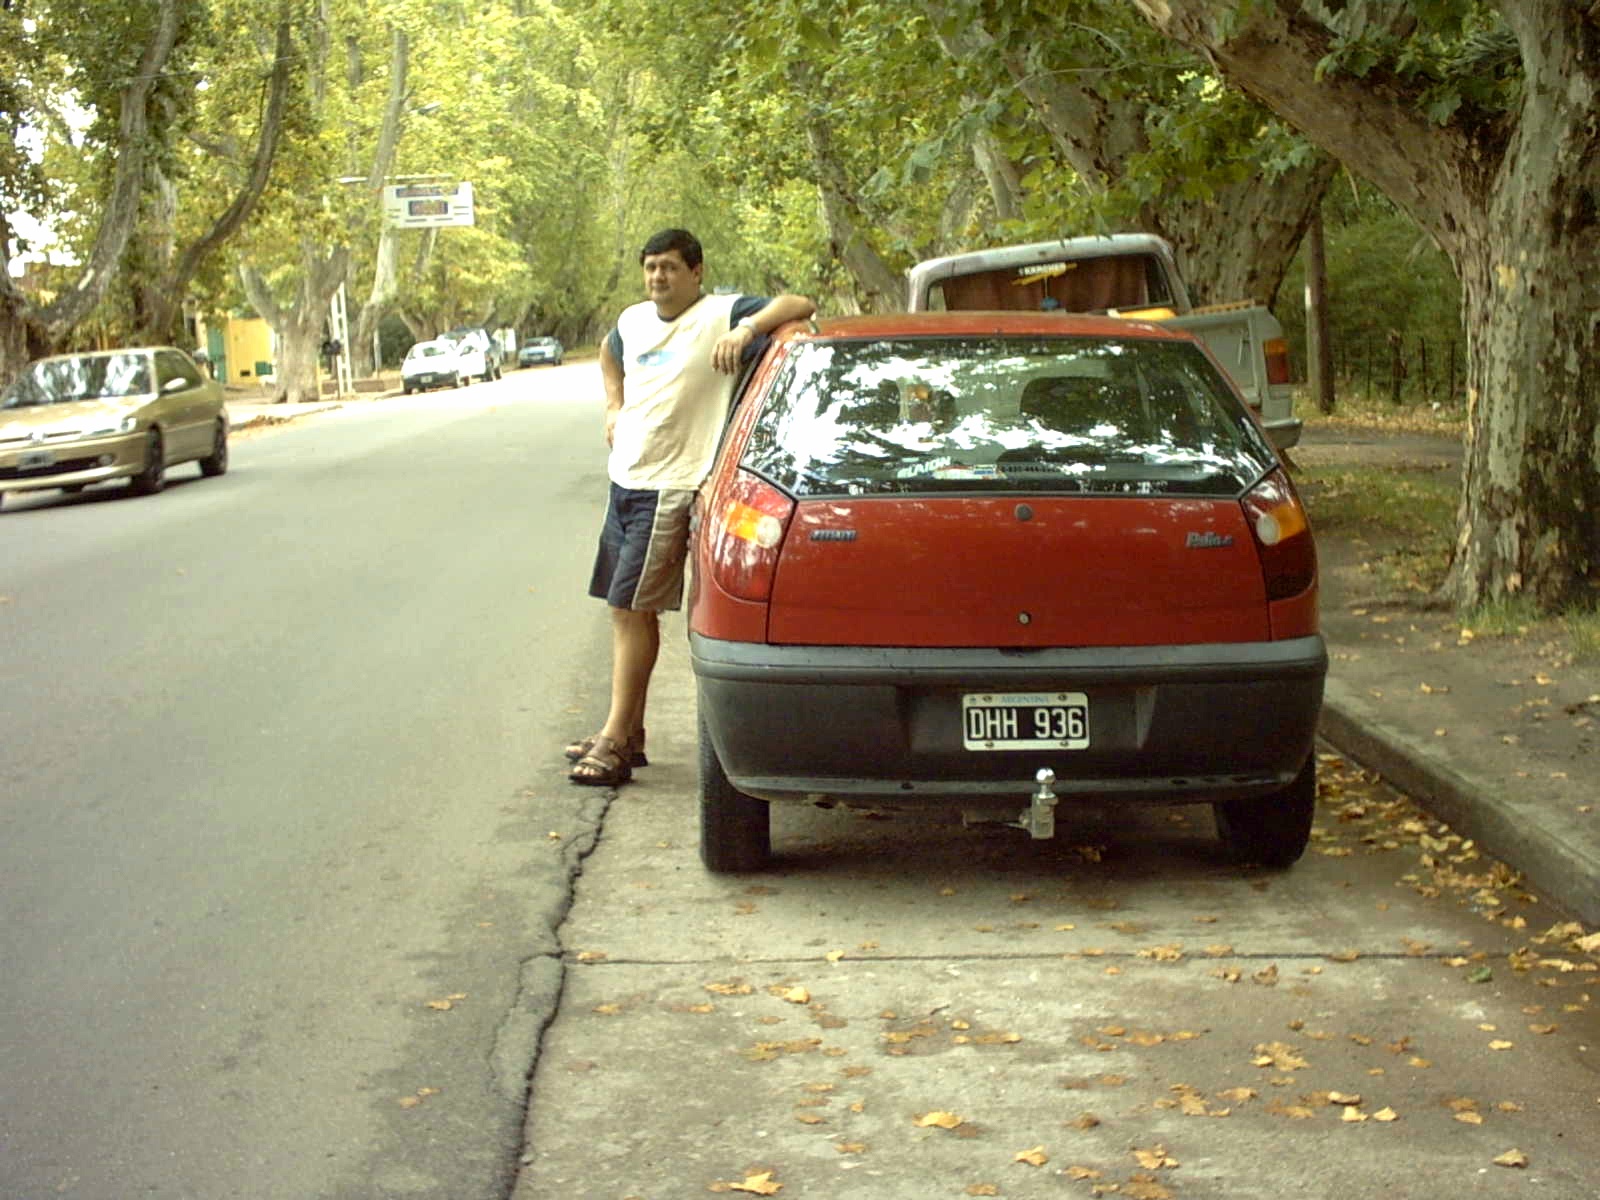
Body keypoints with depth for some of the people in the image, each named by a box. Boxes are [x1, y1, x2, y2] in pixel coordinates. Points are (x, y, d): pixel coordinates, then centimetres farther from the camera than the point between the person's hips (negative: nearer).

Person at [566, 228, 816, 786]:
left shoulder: (721, 315, -8)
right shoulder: (633, 320, 12)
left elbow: (800, 306, -18)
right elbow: (608, 353, 36)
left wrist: (747, 328, -32)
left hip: (671, 488, -8)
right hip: (625, 482, 8)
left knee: (630, 610, -11)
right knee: (631, 610, 11)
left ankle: (615, 742, -8)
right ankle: (628, 733, 20)